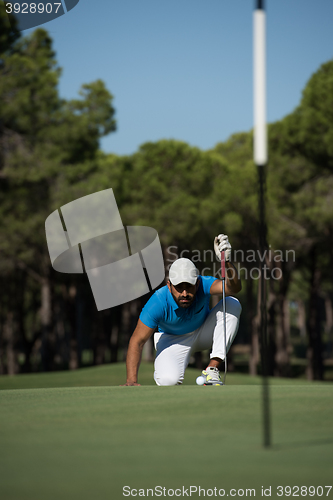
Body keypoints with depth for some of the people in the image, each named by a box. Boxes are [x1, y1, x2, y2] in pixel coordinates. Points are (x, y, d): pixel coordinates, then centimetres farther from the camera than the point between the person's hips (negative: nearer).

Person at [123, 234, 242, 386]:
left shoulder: (202, 285, -30)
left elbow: (234, 288, -48)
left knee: (232, 304, -27)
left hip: (204, 333, 2)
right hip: (173, 340, -2)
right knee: (168, 380, -34)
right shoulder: (158, 302, -32)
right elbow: (137, 341, -27)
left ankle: (212, 369, -23)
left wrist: (226, 261, -68)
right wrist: (131, 380, -35)